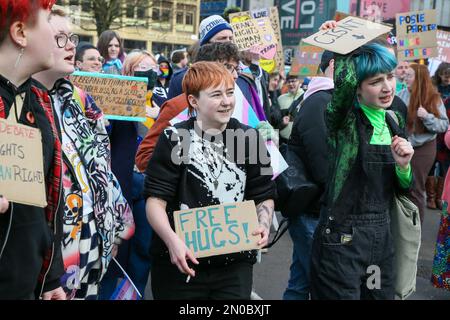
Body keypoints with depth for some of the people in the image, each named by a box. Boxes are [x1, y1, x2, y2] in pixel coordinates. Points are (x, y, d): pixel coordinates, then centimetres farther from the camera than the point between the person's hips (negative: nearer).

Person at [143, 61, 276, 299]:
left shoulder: (249, 138, 5)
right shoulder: (175, 139, -4)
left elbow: (264, 195, 12)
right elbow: (156, 199, -8)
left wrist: (263, 224, -7)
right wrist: (172, 240, -23)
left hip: (235, 264, 2)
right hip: (180, 264, -2)